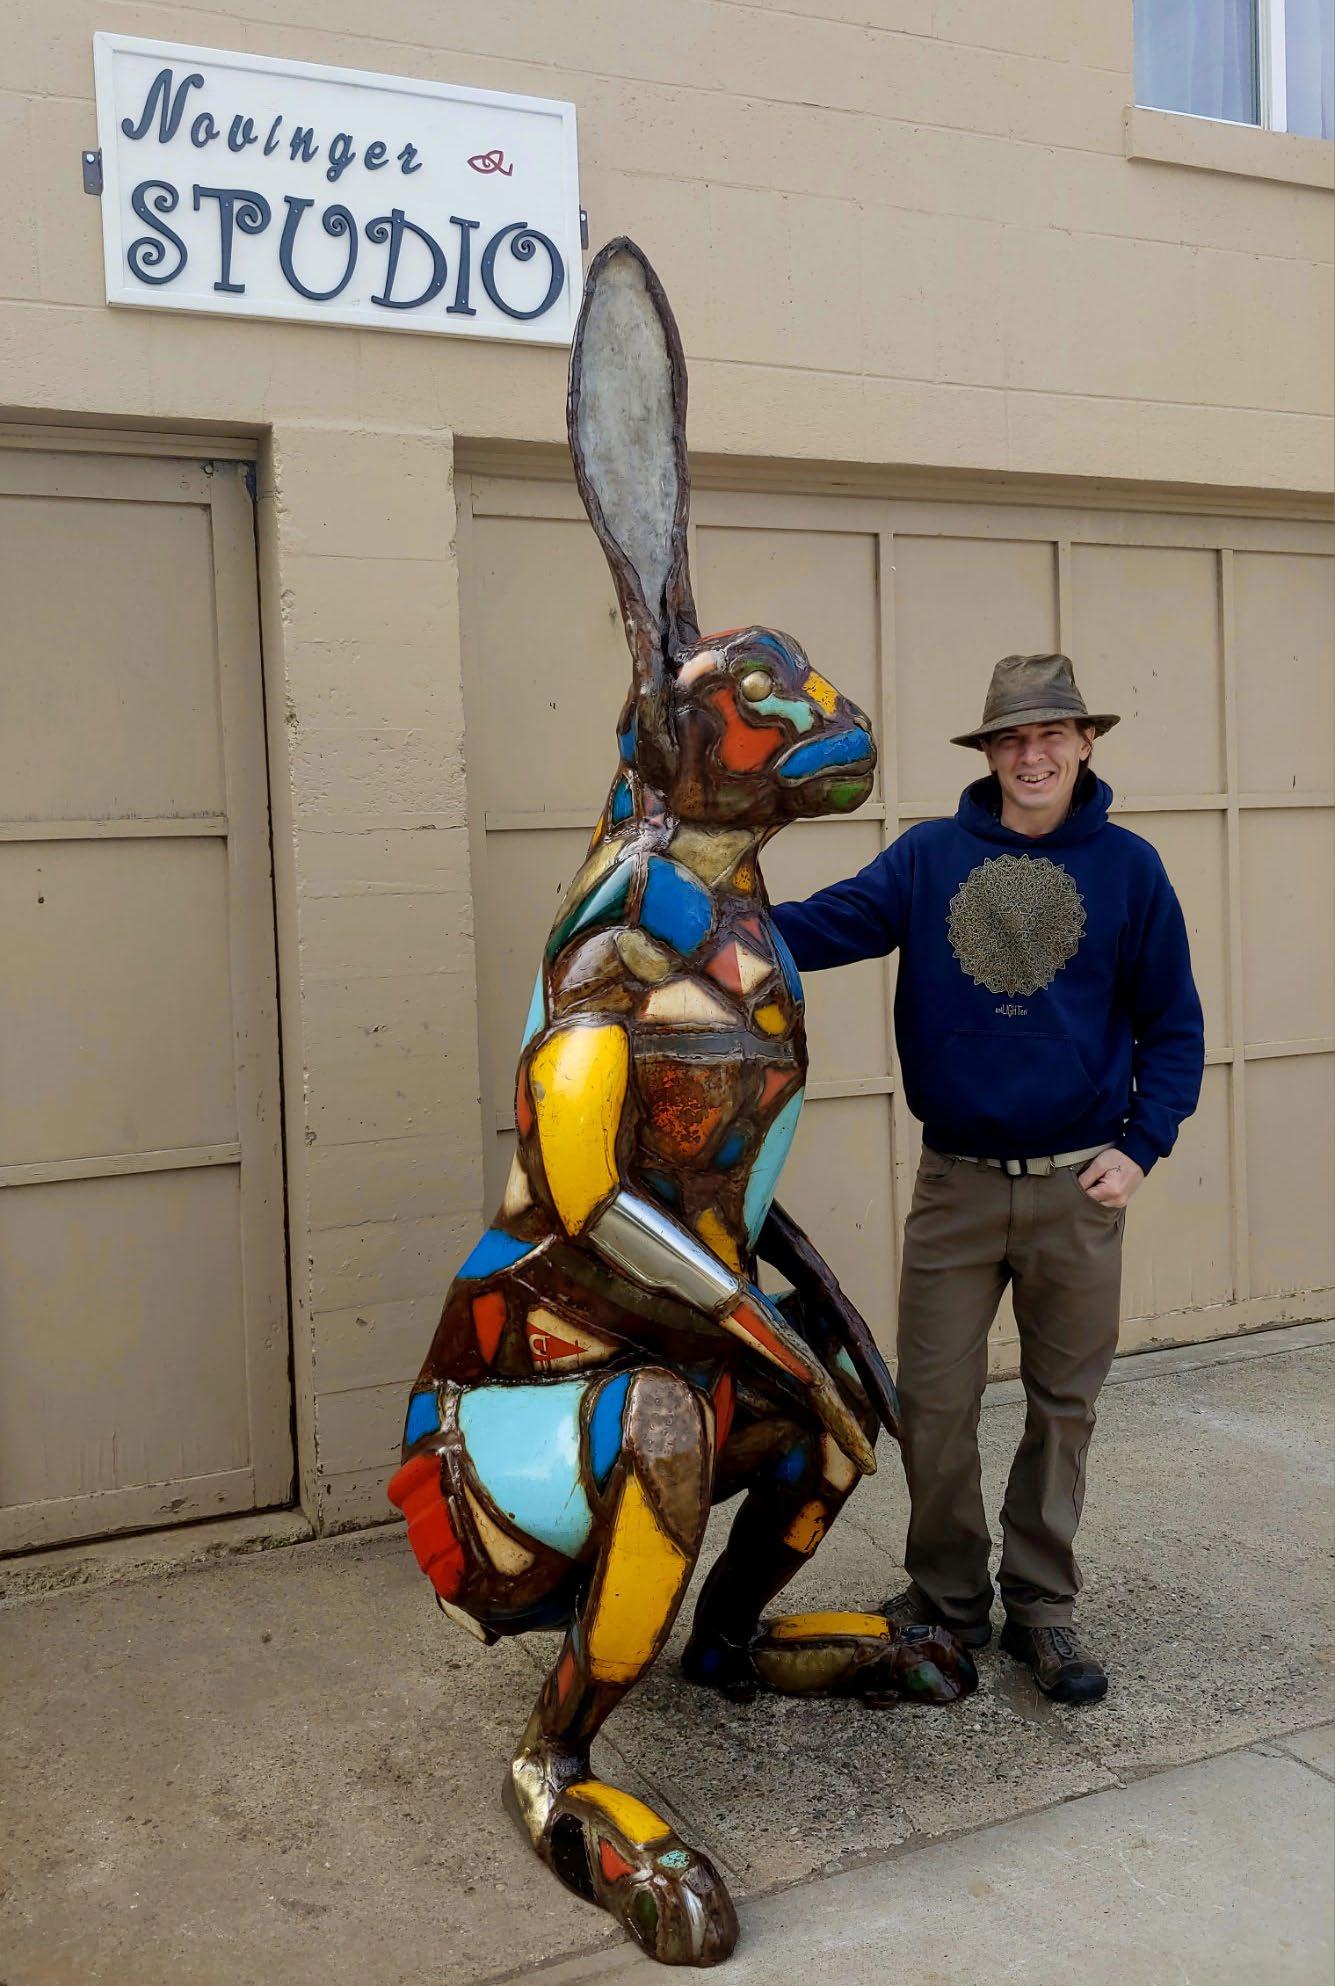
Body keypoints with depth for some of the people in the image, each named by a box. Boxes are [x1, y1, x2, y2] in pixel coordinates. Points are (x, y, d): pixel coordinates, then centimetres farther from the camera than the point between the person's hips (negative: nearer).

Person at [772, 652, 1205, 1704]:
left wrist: (1141, 1147, -8)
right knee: (934, 1401, 5)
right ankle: (947, 1598, 26)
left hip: (1078, 1187, 0)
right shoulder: (931, 857, 0)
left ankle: (1041, 1608, 28)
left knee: (1063, 1405, 11)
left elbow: (1173, 1025, 3)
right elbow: (825, 923, -13)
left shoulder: (1127, 866, 0)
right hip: (955, 1183, 0)